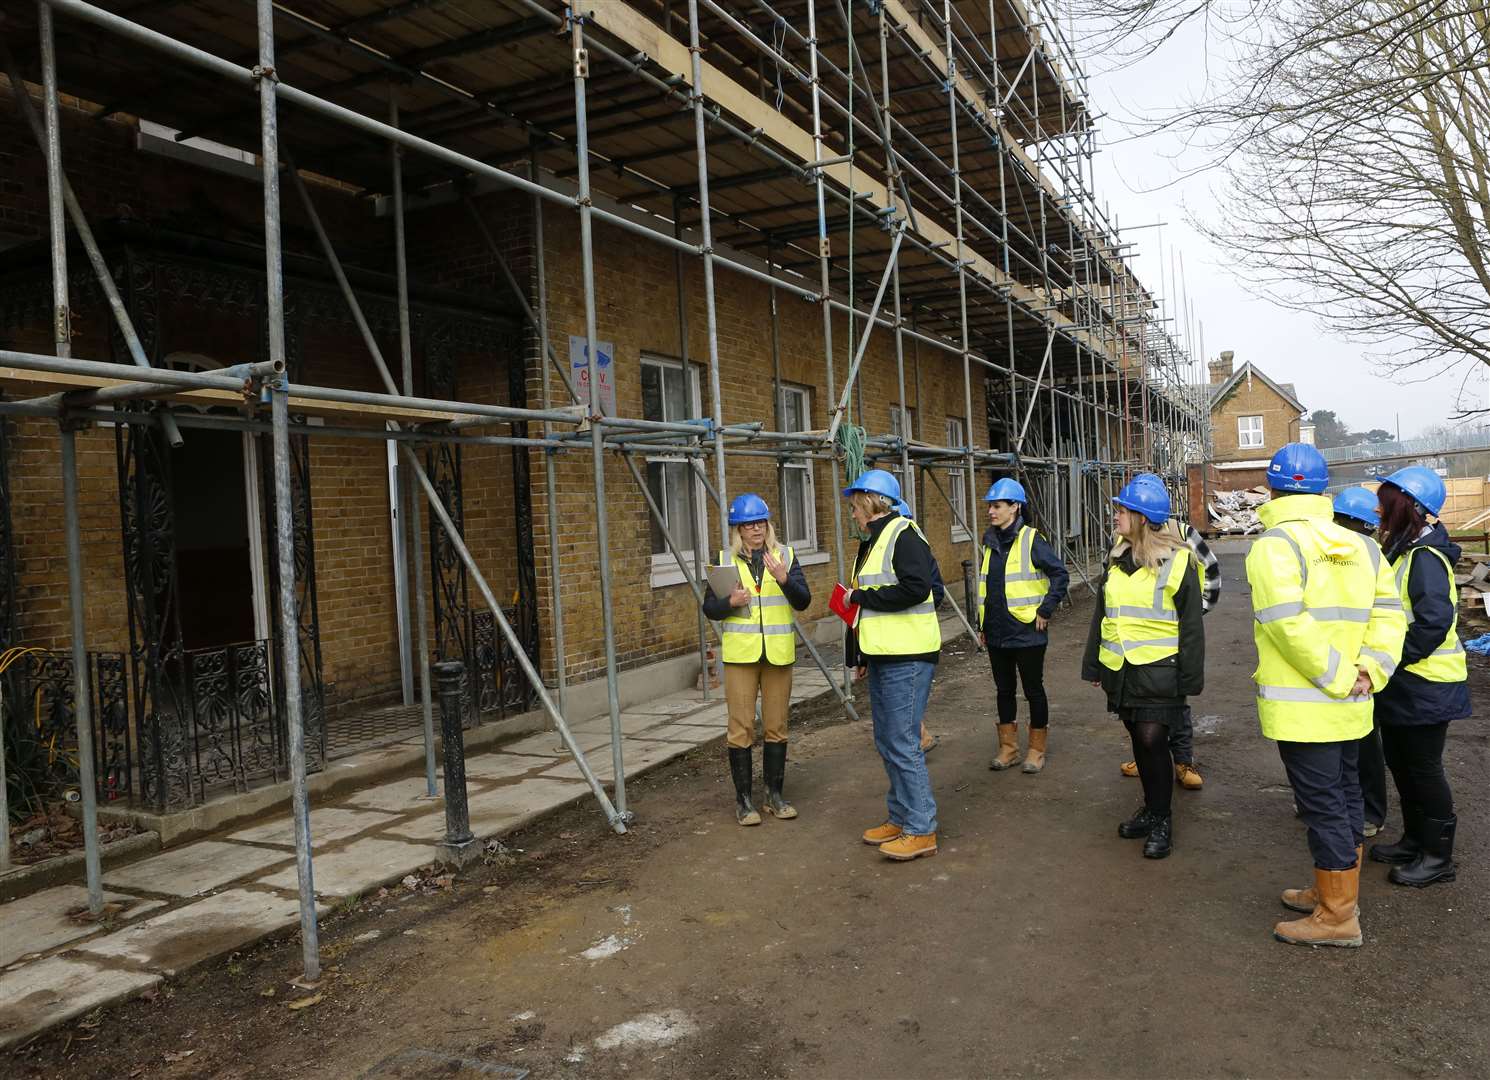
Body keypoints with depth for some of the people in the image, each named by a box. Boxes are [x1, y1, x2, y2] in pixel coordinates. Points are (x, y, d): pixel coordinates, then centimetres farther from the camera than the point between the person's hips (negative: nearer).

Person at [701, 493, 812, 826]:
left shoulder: (785, 557, 5)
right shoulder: (725, 560, 4)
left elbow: (803, 601, -5)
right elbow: (709, 608, 4)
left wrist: (784, 579, -23)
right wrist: (730, 602, -16)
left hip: (778, 653, 1)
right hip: (740, 652, -1)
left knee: (777, 726, 8)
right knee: (741, 727, 0)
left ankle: (774, 795, 21)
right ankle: (743, 800, 10)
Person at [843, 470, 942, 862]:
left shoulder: (903, 534, -12)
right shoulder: (872, 540, 18)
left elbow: (916, 588, -25)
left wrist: (860, 597, -17)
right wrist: (862, 656, 21)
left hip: (906, 657, -10)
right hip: (882, 656, 10)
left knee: (903, 744, -7)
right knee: (887, 742, 15)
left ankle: (921, 831, 2)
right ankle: (901, 818, 26)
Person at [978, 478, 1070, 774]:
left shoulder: (1032, 540, -11)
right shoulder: (990, 541, 8)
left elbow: (1060, 574, -11)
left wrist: (1045, 610, -14)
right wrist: (983, 624, 16)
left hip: (1027, 633, -6)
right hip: (997, 633, 6)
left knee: (1033, 690, 7)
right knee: (1004, 690, 14)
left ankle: (1037, 750, 20)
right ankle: (1008, 749, 25)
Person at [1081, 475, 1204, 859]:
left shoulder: (1177, 561, -9)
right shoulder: (1116, 559, 9)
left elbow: (1191, 625, -6)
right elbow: (1101, 614, 16)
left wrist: (1190, 679, -8)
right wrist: (1093, 664, 16)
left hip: (1158, 669, -6)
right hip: (1120, 669, 6)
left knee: (1153, 740, -7)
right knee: (1138, 740, 14)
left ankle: (1161, 821, 9)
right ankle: (1151, 808, 29)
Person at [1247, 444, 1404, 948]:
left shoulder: (1276, 544, -15)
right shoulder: (1360, 547, 8)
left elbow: (1287, 623, -25)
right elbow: (1388, 614, 4)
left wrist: (1338, 677, -16)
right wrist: (1369, 671, -4)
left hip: (1302, 705, -8)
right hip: (1349, 705, 8)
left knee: (1322, 806, 1)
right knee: (1345, 797, 19)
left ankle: (1337, 917, 11)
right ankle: (1337, 893, 34)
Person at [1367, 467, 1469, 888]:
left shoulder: (1424, 557, -21)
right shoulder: (1404, 551, 10)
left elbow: (1435, 620, -28)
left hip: (1425, 685, -9)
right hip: (1402, 684, 10)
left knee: (1423, 767, 2)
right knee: (1400, 760, 18)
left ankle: (1438, 856, 15)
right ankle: (1415, 840, 32)